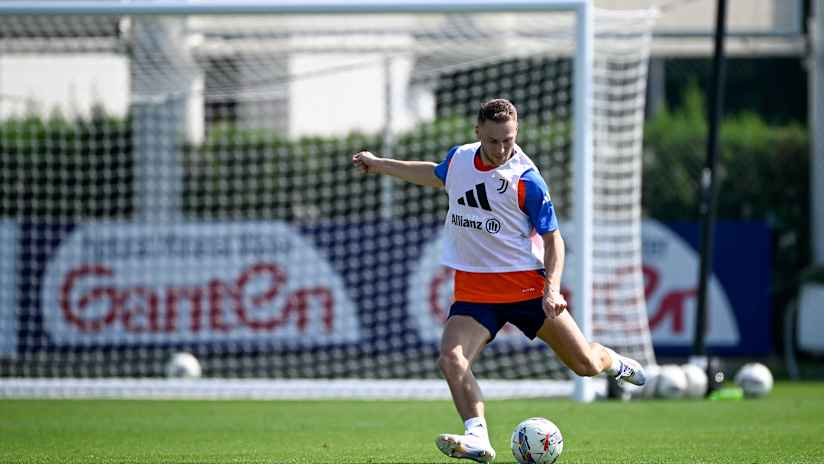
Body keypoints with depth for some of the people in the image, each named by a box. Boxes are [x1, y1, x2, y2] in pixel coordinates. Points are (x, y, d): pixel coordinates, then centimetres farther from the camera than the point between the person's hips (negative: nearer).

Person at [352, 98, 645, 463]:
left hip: (526, 285, -3)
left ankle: (612, 362, 38)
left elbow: (553, 239, -9)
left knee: (586, 364, 2)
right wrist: (380, 165, 32)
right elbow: (436, 176, 27)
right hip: (473, 291, 3)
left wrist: (552, 290, -23)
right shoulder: (459, 159, 1)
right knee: (451, 360, -24)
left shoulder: (526, 180, -14)